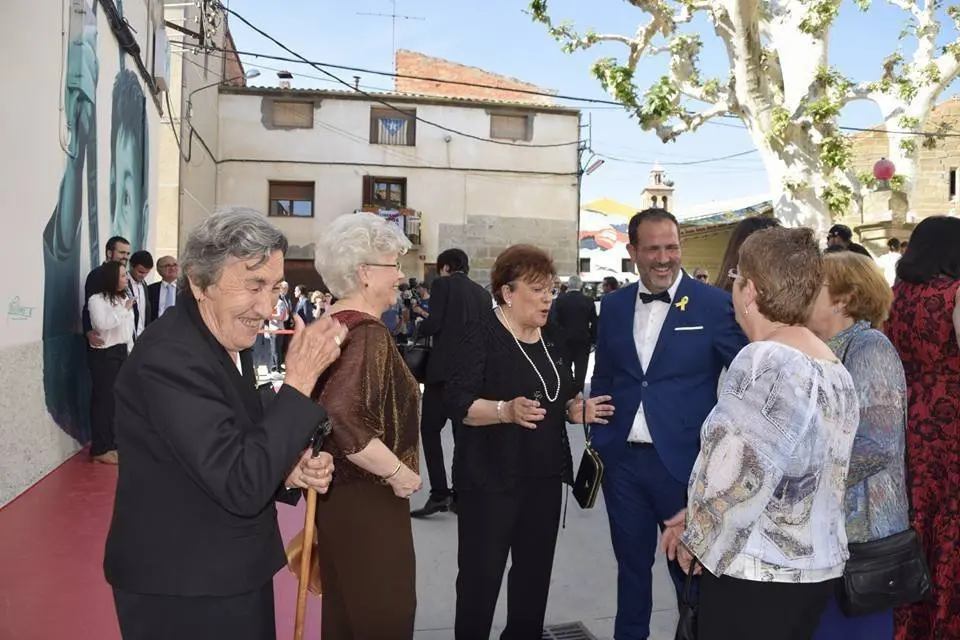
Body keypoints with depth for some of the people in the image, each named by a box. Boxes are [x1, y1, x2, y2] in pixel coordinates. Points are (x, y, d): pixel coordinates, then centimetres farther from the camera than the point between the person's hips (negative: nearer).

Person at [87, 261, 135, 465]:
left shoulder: (124, 297, 10)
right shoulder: (96, 300, -10)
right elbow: (102, 324, -26)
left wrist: (130, 352, 16)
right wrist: (124, 309, -17)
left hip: (122, 352, 7)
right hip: (104, 354, -7)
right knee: (104, 399, -3)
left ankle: (112, 443, 22)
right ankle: (100, 449, 6)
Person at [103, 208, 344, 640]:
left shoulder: (228, 338, 4)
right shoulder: (169, 358, -26)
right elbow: (240, 486, -28)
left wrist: (289, 469, -7)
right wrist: (300, 379, -28)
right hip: (183, 592, -9)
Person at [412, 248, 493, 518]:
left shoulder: (442, 284, -2)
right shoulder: (483, 293, 15)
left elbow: (434, 324, -12)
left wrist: (419, 327, 9)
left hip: (445, 367, -6)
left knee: (430, 429, 1)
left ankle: (439, 493, -6)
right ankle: (461, 494, 14)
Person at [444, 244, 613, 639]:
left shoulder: (552, 339, 10)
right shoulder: (481, 332, -11)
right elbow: (456, 402, -18)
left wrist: (576, 409, -1)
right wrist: (506, 411, -33)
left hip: (545, 476, 7)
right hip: (490, 478, -6)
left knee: (535, 572, 16)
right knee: (481, 576, 3)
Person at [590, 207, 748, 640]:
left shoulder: (714, 304, -7)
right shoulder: (614, 305, 5)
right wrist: (598, 441, 7)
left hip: (684, 461, -3)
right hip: (622, 461, 4)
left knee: (690, 568, 10)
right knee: (631, 564, 18)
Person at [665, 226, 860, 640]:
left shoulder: (764, 361, -21)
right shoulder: (834, 369, 6)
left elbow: (740, 476, -22)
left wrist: (700, 536, -3)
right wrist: (699, 518, 10)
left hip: (756, 573, -8)